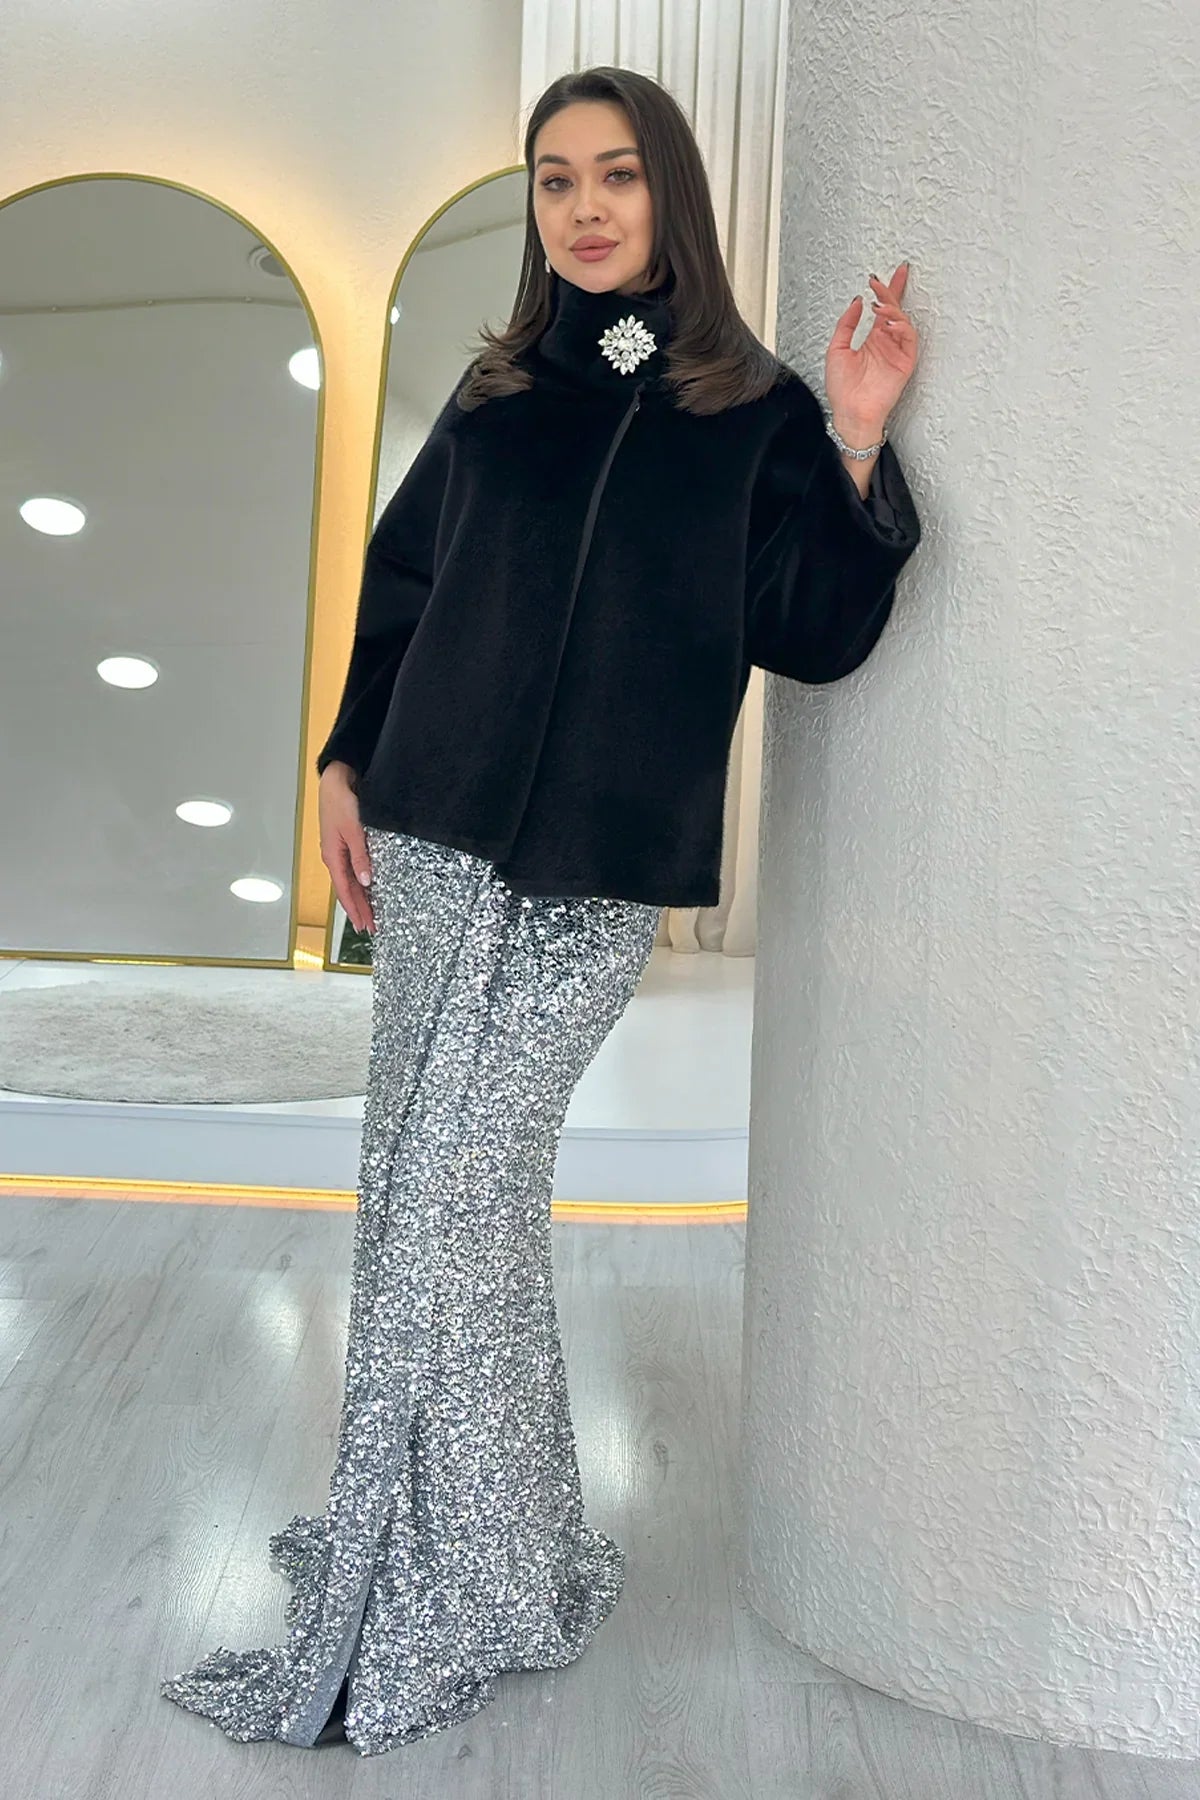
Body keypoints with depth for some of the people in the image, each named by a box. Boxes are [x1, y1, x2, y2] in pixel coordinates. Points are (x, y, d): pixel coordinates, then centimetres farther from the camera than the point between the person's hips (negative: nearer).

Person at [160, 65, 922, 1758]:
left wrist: (854, 454, -12)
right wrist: (348, 762, 11)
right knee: (443, 1189, 5)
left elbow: (812, 636, -1)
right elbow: (401, 583, 18)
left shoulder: (750, 415, 5)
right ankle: (492, 1553, 24)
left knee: (449, 1196, -7)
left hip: (597, 874, -4)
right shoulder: (499, 393, 14)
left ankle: (436, 1604, 10)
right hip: (439, 842, 4)